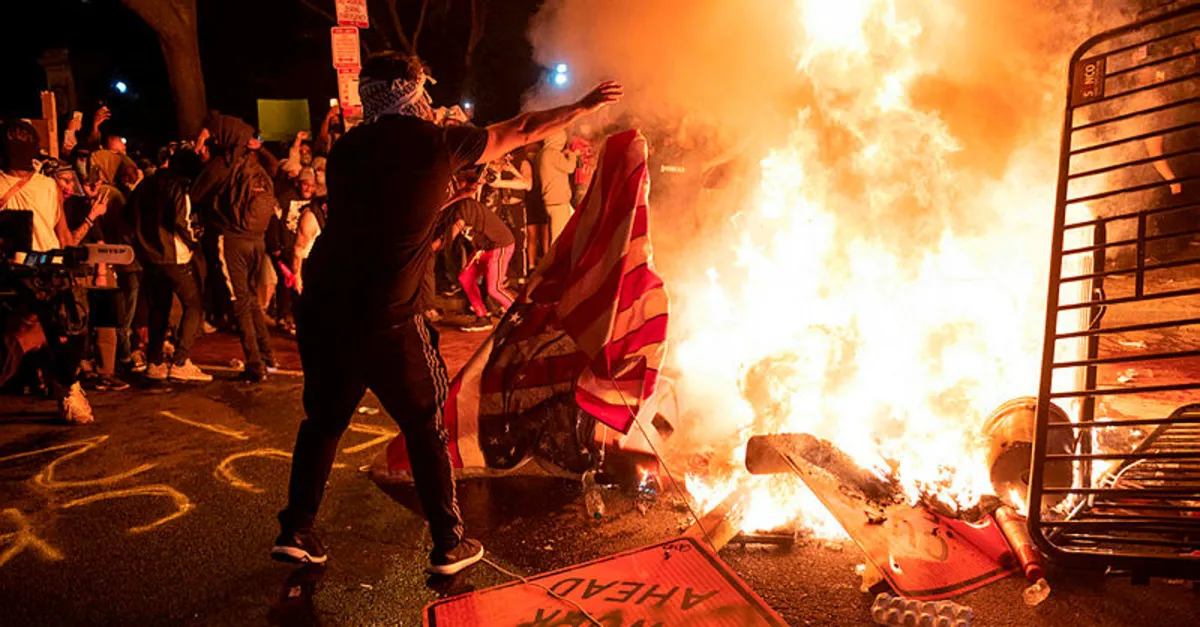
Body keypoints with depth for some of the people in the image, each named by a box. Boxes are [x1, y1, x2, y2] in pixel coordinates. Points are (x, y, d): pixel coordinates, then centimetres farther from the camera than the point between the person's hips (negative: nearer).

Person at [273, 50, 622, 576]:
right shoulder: (437, 142, -2)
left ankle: (295, 530, 31)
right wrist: (585, 105, 24)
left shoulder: (347, 148, 11)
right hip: (385, 320, -5)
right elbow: (522, 131, 9)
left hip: (322, 310, 5)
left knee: (323, 420, 23)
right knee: (426, 428, 10)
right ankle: (449, 545, 21)